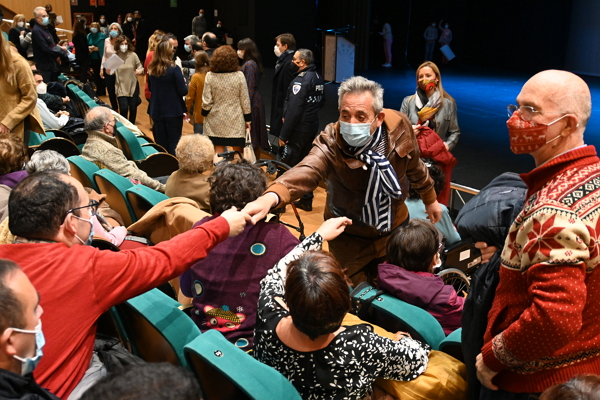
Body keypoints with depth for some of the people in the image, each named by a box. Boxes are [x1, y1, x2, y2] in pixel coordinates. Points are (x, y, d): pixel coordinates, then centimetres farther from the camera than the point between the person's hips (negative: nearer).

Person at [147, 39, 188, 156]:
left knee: (160, 142, 13)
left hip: (156, 111, 5)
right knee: (174, 142, 3)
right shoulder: (174, 69, -15)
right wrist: (184, 83, 6)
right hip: (173, 111, -5)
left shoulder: (151, 69, 2)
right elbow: (183, 91, -14)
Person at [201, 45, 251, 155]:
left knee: (218, 153, 9)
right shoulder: (239, 76, -9)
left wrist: (205, 114, 12)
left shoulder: (210, 76, -8)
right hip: (236, 121, -1)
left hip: (216, 122, 1)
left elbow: (206, 101, -6)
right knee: (238, 154, 11)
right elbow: (245, 100, -4)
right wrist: (248, 119, 7)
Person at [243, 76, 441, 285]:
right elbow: (306, 171, -50)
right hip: (350, 236, -2)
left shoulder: (398, 127, -20)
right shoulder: (330, 144, -30)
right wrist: (270, 197, -71)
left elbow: (415, 166, 0)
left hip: (395, 227, 3)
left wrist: (430, 199, 16)